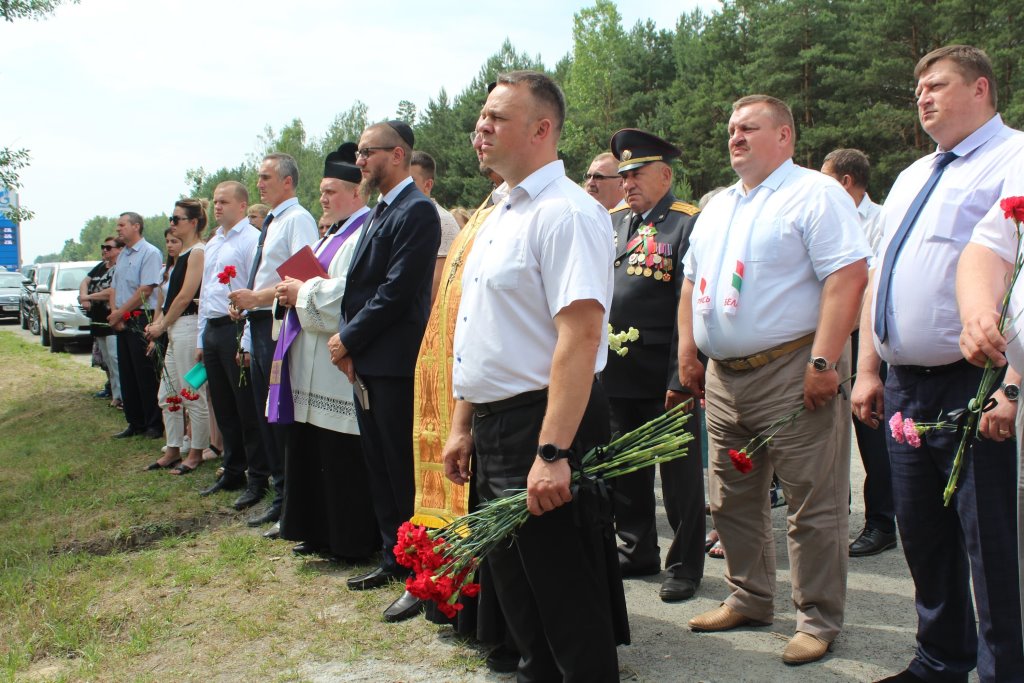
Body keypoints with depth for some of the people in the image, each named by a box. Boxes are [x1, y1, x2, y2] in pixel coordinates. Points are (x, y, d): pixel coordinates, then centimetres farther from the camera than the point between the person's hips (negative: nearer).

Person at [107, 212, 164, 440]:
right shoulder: (122, 255, 16)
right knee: (127, 374, 11)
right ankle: (135, 423, 19)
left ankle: (154, 424, 4)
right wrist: (115, 315, -1)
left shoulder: (150, 253, -9)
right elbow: (116, 288, 16)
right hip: (122, 322, 8)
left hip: (141, 320, -8)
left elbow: (145, 290, -16)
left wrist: (120, 313, -11)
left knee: (146, 376, -4)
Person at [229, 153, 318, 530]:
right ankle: (281, 496, 21)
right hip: (259, 326, 10)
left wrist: (256, 297, -19)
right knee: (266, 415, 12)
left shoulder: (298, 220, -10)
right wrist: (246, 303, 18)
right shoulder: (271, 223, 19)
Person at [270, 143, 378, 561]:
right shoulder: (334, 235, 20)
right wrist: (294, 293, 5)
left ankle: (352, 541, 8)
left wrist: (303, 292, -13)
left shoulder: (365, 235, -14)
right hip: (315, 367, 11)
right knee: (313, 451, 15)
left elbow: (351, 293, -25)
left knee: (344, 457, -3)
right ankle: (319, 533, 25)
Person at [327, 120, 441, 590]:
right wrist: (349, 343, 2)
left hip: (395, 361, -9)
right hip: (366, 361, 9)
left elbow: (396, 291, -19)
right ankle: (392, 559, 27)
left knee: (403, 469, 0)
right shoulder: (380, 212, 17)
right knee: (379, 465, 15)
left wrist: (349, 339, -12)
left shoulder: (417, 211, -13)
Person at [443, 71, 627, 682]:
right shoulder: (499, 216, 14)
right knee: (516, 593, 20)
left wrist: (552, 453, -29)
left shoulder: (565, 212, -16)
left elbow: (580, 336, -25)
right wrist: (464, 425, 18)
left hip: (543, 426, -9)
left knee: (569, 607, 3)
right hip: (493, 429, 10)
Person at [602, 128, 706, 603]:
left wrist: (682, 377, -18)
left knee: (679, 474, 6)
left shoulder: (687, 224, -8)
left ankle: (685, 565, 19)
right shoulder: (610, 223, 12)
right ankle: (637, 552, 32)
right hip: (615, 375, 7)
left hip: (665, 379, -6)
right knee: (626, 470, 16)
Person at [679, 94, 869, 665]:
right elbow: (692, 284, 23)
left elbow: (847, 277, -17)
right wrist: (688, 352, 13)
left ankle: (819, 621, 12)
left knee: (813, 506, -1)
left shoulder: (815, 195, -7)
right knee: (733, 501, 15)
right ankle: (750, 600, 30)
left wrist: (823, 361, -23)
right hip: (724, 377, 8)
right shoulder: (717, 208, 18)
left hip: (792, 372, -8)